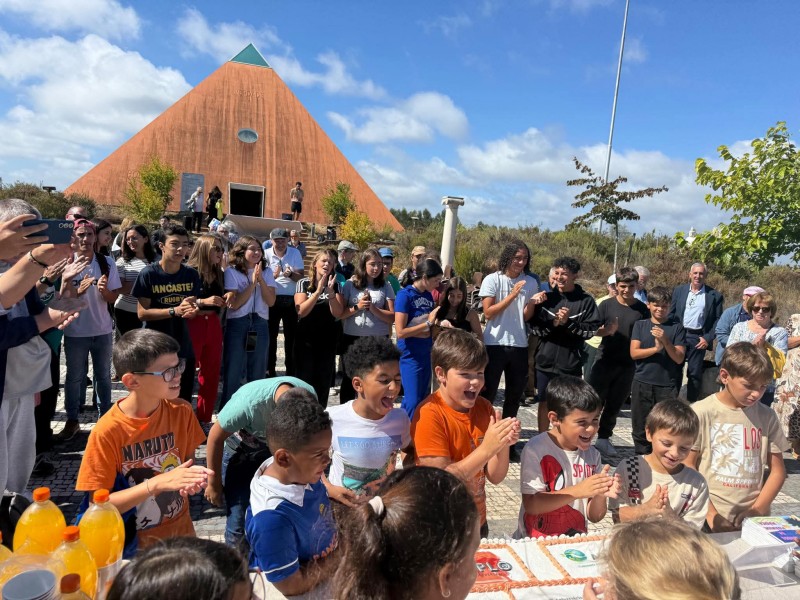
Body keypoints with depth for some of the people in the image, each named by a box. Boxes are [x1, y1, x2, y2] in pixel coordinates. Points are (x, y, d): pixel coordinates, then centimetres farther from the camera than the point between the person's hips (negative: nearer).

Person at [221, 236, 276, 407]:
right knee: (232, 372, 1)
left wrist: (261, 280, -13)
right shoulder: (231, 272, -3)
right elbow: (234, 304, -12)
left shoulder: (267, 272, 7)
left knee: (257, 374, 10)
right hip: (237, 325, -3)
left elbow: (271, 301, -3)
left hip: (260, 325, 3)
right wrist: (252, 282, -16)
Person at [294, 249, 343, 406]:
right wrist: (318, 291, -20)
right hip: (306, 340, -2)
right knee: (305, 379, 2)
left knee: (324, 381, 8)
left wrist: (330, 292, -18)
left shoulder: (335, 285, 5)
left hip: (327, 340, 2)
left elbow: (337, 313, -5)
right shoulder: (304, 283, -2)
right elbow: (301, 311, -13)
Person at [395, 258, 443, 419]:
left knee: (423, 399, 13)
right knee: (413, 402, -5)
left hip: (426, 354, 8)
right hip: (410, 355, -7)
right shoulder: (405, 295, -14)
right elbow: (400, 332, -19)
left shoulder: (428, 295, 6)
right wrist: (428, 323, -15)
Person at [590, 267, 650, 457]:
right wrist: (607, 331, -21)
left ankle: (603, 438, 25)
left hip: (628, 365, 2)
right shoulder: (607, 305, -1)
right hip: (605, 361, -2)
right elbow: (593, 329, -2)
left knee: (615, 404, 11)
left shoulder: (642, 309, 2)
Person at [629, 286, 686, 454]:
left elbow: (679, 358, -3)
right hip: (642, 384, 2)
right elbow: (634, 353, -3)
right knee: (640, 427, 10)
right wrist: (656, 348, -17)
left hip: (667, 386, -1)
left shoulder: (677, 328, 3)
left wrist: (665, 341, -17)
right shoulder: (640, 325, 6)